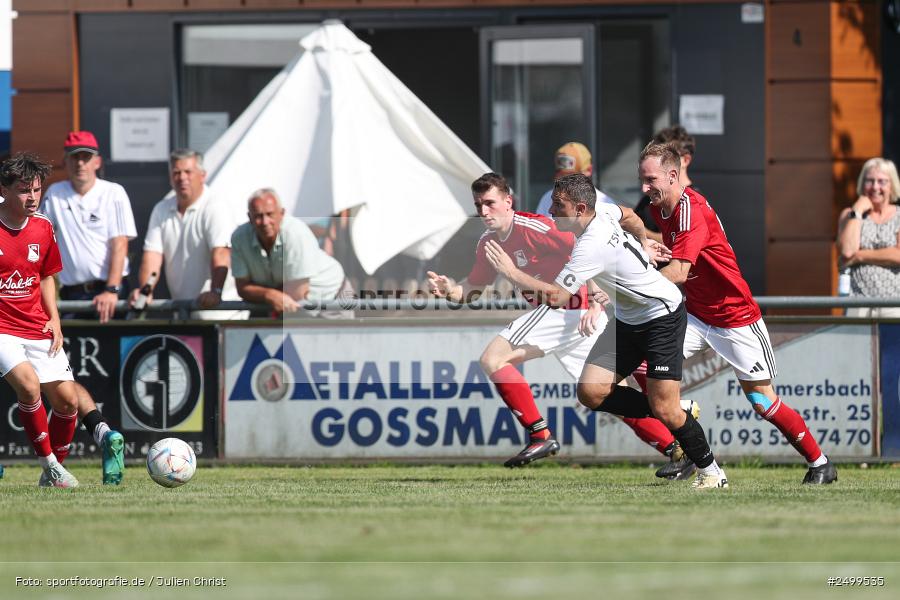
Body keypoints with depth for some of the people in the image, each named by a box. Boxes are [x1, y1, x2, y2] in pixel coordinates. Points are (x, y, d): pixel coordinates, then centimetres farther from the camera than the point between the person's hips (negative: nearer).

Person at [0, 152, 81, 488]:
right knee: (28, 383, -27)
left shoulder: (42, 228, 4)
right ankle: (48, 463, -12)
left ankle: (55, 467, 20)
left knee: (67, 398, 0)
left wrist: (54, 319, 7)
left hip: (37, 329, 5)